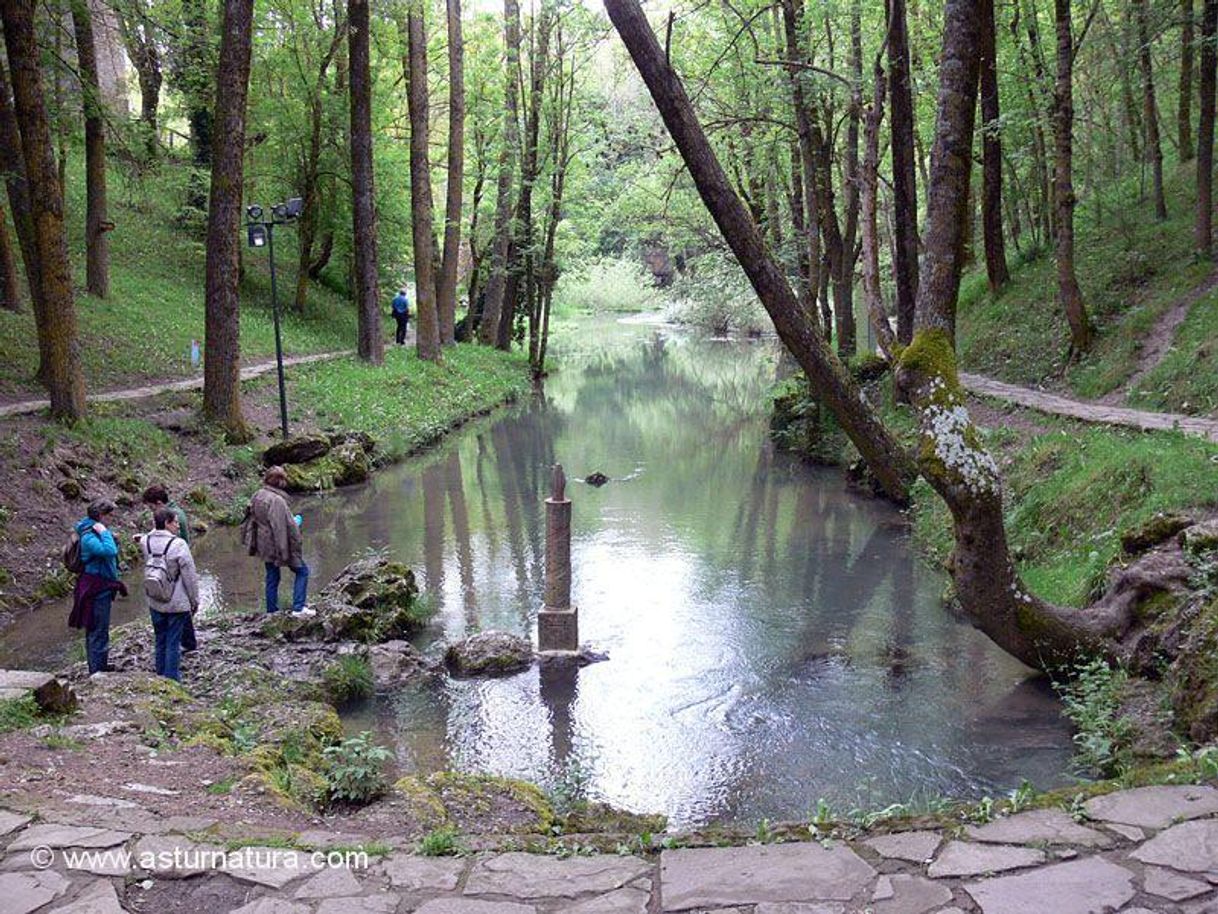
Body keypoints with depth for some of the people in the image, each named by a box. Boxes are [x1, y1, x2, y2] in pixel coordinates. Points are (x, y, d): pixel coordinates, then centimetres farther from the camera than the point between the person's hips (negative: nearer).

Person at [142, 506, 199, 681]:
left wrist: (155, 527, 7)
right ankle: (172, 680, 9)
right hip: (177, 604, -5)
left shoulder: (146, 542, -6)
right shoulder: (178, 545, -20)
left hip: (155, 604, 5)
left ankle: (160, 677, 27)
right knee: (173, 642, 4)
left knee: (160, 641, 17)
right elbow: (190, 576, -14)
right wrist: (195, 601, -4)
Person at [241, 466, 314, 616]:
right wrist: (296, 545, -13)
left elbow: (249, 518, 14)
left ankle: (272, 611, 24)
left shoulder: (257, 496, 3)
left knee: (272, 578, 18)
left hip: (264, 546, 8)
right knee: (302, 571, 5)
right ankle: (298, 608, 1)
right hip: (278, 545, -8)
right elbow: (288, 526, -23)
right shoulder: (277, 500, -24)